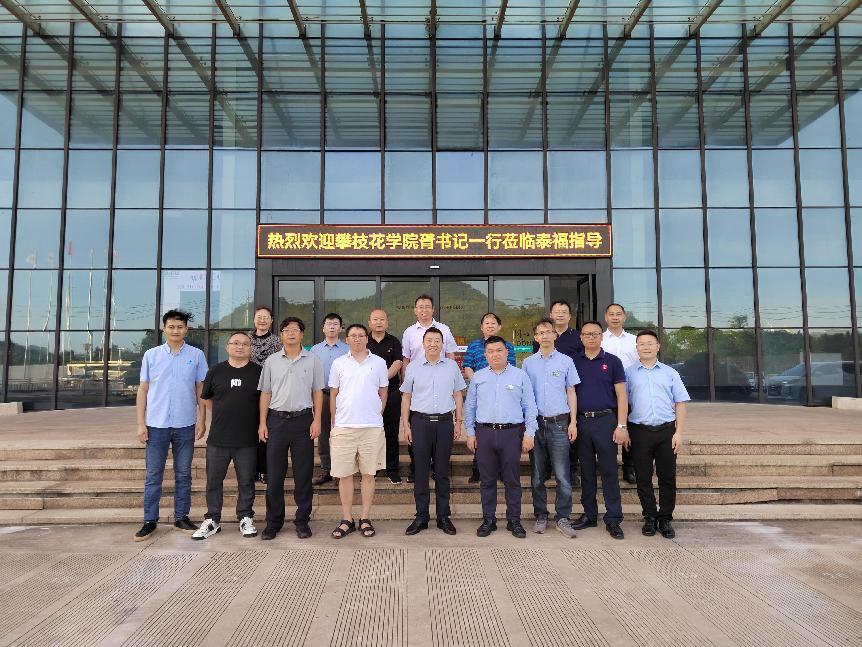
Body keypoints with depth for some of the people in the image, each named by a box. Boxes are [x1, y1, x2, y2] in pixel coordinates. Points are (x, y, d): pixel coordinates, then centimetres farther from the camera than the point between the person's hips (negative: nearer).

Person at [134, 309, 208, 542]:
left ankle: (181, 517, 21)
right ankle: (150, 521, 16)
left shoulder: (196, 355, 2)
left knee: (183, 474, 9)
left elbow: (201, 390, 5)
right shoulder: (151, 355, 4)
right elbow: (143, 390, 5)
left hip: (185, 425, 0)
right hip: (156, 425, 0)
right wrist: (141, 424, 0)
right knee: (153, 475, 5)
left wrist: (202, 421, 0)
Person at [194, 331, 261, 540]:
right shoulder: (215, 371, 5)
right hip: (218, 439, 1)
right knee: (213, 481, 9)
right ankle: (212, 520, 23)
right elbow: (206, 398, 17)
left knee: (246, 482, 8)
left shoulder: (258, 372, 1)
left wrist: (260, 423, 6)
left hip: (247, 440, -1)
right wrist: (222, 416, 12)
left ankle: (245, 519, 22)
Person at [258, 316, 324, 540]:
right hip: (277, 419, 1)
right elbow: (265, 393, 9)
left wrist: (317, 420, -3)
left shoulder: (313, 360, 5)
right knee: (274, 474, 5)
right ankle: (273, 522, 17)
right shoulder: (271, 361, 8)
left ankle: (302, 521, 16)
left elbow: (317, 392, 5)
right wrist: (262, 423, 3)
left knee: (303, 474, 4)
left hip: (303, 419, -1)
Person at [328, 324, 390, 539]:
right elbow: (333, 394, 10)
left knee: (368, 474, 5)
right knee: (344, 474, 4)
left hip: (372, 427, 0)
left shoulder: (378, 363, 5)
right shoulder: (339, 363, 7)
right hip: (343, 427, 1)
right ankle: (347, 520, 16)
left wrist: (376, 415, 4)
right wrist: (334, 422, 6)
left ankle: (365, 519, 16)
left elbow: (383, 393, 10)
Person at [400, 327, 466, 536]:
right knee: (421, 471, 3)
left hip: (445, 422, 0)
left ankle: (443, 516, 16)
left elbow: (458, 395, 10)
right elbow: (406, 397, 8)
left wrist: (459, 422, 5)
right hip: (420, 422, 0)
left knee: (442, 471, 7)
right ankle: (421, 517, 12)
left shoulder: (452, 366, 5)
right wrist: (406, 424, 3)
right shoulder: (413, 368, 4)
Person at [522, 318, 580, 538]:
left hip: (559, 423, -1)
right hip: (535, 423, 2)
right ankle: (541, 516, 18)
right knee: (537, 475, 8)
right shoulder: (528, 363, 8)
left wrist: (573, 422, 0)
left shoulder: (566, 361, 6)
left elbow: (571, 392, 7)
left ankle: (562, 518, 7)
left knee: (562, 475, -4)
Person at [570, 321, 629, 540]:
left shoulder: (612, 362, 1)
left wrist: (621, 426, -9)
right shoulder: (574, 362, 8)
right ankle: (589, 515, 21)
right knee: (586, 471, 10)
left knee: (609, 471, 0)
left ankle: (613, 519, 7)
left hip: (605, 420, -3)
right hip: (582, 421, 3)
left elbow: (621, 396, -1)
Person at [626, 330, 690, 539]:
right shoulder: (629, 373, 7)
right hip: (639, 430, -1)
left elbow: (680, 403, 8)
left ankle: (665, 519, 17)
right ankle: (649, 517, 18)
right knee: (643, 477, 5)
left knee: (668, 477, 5)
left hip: (666, 430, 1)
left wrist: (678, 432, -1)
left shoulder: (670, 373, 10)